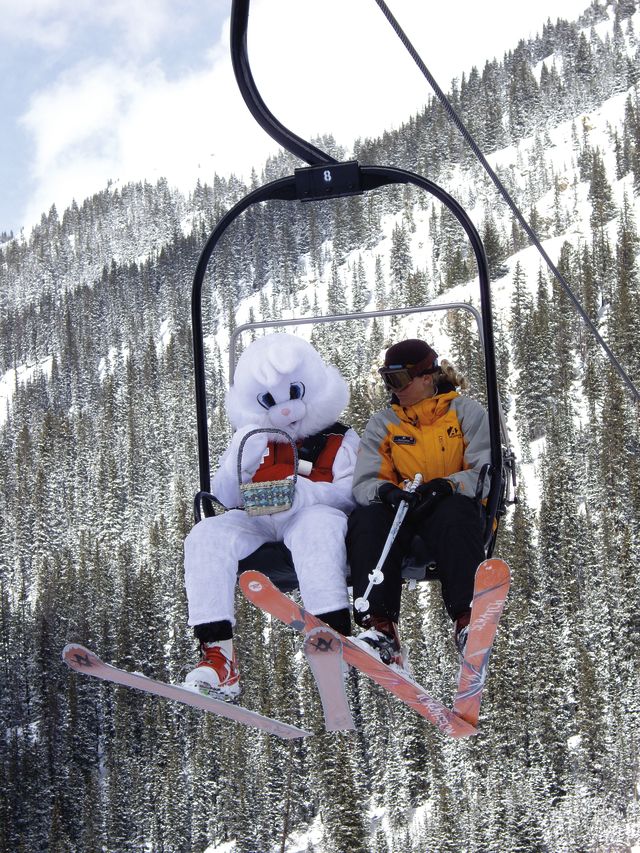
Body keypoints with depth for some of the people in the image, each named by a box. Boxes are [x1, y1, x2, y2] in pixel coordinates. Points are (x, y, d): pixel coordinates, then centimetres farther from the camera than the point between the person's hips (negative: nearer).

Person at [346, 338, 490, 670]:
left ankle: (467, 620, -49)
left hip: (451, 505, -2)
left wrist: (445, 486, -24)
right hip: (399, 508, 3)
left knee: (455, 514, -39)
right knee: (366, 517, -32)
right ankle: (380, 628, -46)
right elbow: (364, 482, 3)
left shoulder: (466, 411, 7)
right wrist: (386, 491, -22)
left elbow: (487, 473, -4)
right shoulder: (382, 424, 15)